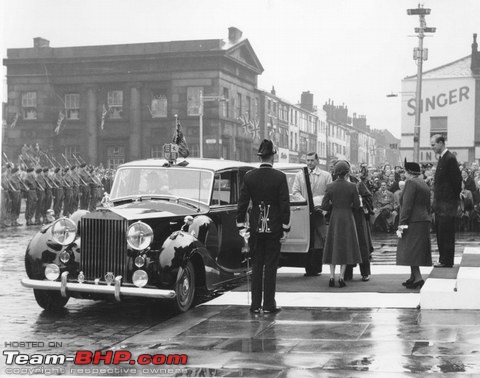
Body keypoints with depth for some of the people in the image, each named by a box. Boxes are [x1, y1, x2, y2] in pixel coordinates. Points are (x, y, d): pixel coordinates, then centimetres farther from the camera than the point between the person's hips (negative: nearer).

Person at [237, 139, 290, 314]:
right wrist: (286, 228, -2)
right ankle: (269, 304, 6)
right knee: (271, 265, 4)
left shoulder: (249, 176, -2)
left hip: (256, 227, 2)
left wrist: (241, 225, 6)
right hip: (274, 226, -2)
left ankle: (255, 304, 11)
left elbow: (242, 202, 0)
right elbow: (285, 204, -8)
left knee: (256, 265, 10)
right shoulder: (280, 177, -8)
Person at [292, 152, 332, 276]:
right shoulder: (299, 175, 15)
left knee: (319, 242, -3)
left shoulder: (326, 175, 9)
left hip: (319, 211, -1)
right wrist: (304, 201, -10)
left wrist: (319, 202, -12)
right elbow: (295, 191, 8)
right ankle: (308, 268, 2)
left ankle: (316, 268, 5)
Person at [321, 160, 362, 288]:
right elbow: (357, 206, -3)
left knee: (333, 247, 10)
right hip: (348, 218, -1)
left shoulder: (330, 187, -6)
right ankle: (341, 276, 2)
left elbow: (324, 206, -5)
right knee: (346, 247, 7)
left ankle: (332, 276, 4)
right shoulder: (352, 186, -8)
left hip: (334, 218, 1)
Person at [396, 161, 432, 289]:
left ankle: (418, 278, -16)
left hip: (413, 222, -9)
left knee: (410, 250, -9)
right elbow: (428, 205, 21)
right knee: (417, 250, 13)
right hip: (424, 220, 9)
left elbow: (407, 205, -17)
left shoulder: (411, 182, -11)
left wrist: (402, 224, -17)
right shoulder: (424, 183, 18)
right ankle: (413, 277, 18)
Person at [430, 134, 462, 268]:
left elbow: (457, 179, -16)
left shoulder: (450, 158, -14)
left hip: (447, 202, -10)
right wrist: (436, 201, 15)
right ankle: (443, 259, 18)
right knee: (439, 231, 12)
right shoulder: (442, 158, 15)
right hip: (440, 203, 10)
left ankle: (447, 261, -1)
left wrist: (455, 198, -11)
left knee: (446, 232, -6)